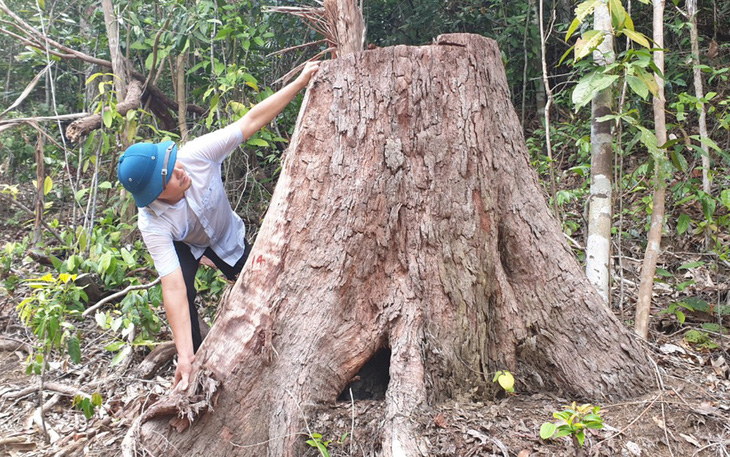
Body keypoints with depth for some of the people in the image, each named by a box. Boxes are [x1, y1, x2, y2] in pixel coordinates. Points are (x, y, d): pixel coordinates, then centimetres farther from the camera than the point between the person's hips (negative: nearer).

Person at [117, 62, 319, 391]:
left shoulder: (195, 154, -40)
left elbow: (251, 121, -38)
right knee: (185, 292, -25)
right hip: (184, 245, -2)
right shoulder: (152, 225, -41)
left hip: (227, 235, 2)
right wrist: (185, 357, -51)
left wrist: (300, 82, -40)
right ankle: (195, 357, 0)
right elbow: (174, 288, -46)